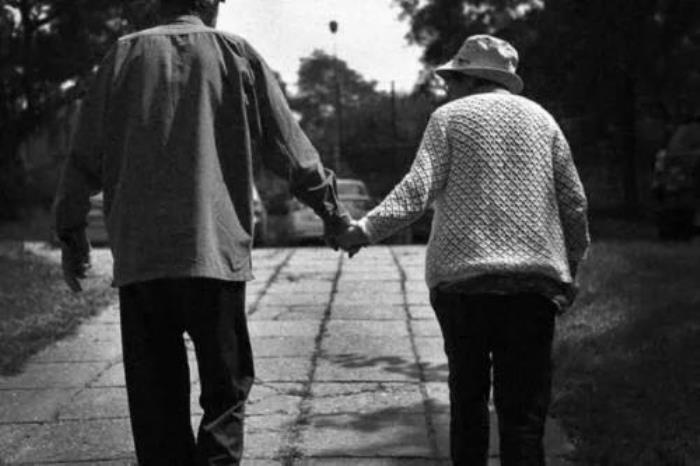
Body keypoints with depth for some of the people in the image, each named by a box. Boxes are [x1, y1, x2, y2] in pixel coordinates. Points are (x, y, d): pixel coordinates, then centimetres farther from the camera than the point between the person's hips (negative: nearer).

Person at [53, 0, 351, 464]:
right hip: (215, 250, -2)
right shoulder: (236, 53, 3)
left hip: (138, 255, 2)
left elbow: (86, 157, 9)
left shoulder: (125, 55, 7)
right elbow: (289, 147, 6)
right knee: (226, 388, 7)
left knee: (156, 396, 10)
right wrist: (331, 208, 18)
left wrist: (72, 234, 18)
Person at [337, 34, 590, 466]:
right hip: (534, 277, 2)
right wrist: (571, 267, 23)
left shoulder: (451, 116, 6)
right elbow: (574, 201, 14)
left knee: (468, 397, 12)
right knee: (523, 404, 0)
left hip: (463, 273, -1)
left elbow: (419, 188, -8)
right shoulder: (541, 118, 15)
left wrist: (368, 229, -11)